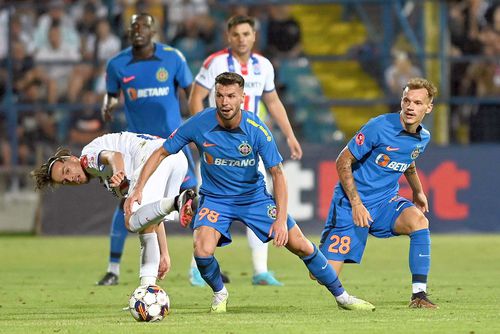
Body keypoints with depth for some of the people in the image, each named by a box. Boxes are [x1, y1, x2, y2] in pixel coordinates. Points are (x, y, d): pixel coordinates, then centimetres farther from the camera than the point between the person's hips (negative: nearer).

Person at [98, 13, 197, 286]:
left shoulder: (172, 58, -6)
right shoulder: (117, 64, -3)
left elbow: (191, 92, 1)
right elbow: (111, 94, 12)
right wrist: (107, 107, -12)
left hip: (173, 138, 0)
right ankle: (113, 269, -2)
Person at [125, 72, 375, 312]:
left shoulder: (256, 129, -20)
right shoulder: (199, 124, -19)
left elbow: (277, 173, -17)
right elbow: (161, 153, -8)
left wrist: (281, 219, -26)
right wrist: (138, 189, -18)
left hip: (254, 197, 0)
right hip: (214, 198, 0)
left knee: (301, 246, -3)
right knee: (203, 252, -26)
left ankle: (341, 295, 18)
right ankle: (219, 294, 7)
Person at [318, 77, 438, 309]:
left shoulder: (423, 138, 1)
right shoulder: (379, 127, -19)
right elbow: (343, 161, -14)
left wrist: (418, 192, 28)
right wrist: (356, 203, -19)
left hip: (386, 202, 5)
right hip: (352, 203, -5)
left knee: (418, 220, -29)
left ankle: (419, 295, -25)